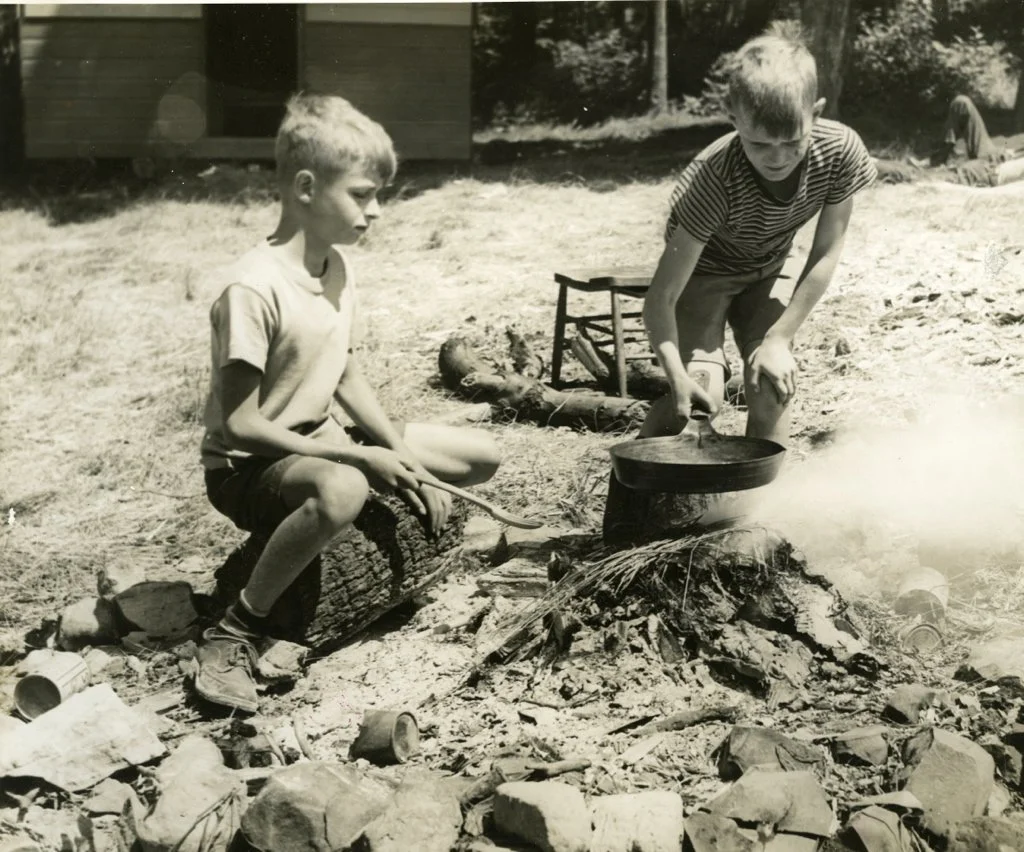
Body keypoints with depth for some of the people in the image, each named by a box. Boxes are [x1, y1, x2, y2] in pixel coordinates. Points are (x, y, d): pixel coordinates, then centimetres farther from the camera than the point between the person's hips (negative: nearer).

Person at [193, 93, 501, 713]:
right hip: (247, 467, -8)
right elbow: (239, 424, -24)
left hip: (321, 441, 8)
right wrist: (362, 457, -24)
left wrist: (405, 465, -2)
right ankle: (234, 634, -24)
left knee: (482, 457, 3)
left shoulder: (339, 267, 1)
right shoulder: (254, 288, -24)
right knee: (342, 490, -43)